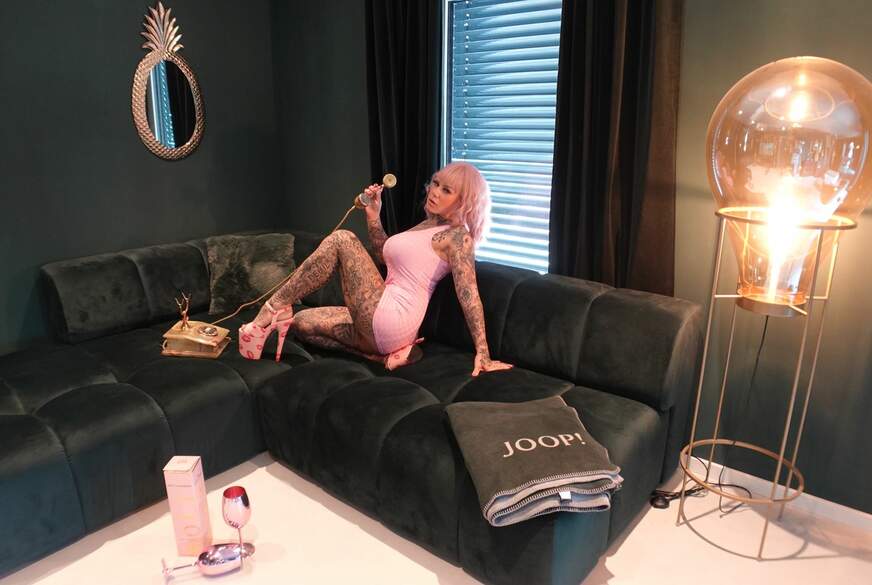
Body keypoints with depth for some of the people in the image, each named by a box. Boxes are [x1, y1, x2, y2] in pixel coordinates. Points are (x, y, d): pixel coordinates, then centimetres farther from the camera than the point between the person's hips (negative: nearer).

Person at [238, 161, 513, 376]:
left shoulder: (457, 236, -8)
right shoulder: (428, 225, 19)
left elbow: (469, 294, -18)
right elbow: (384, 256, 24)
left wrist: (483, 353, -23)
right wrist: (373, 215, 12)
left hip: (390, 318, -10)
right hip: (380, 320, 10)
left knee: (341, 239, -11)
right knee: (302, 322, 14)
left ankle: (275, 307, -8)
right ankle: (386, 352, 1)